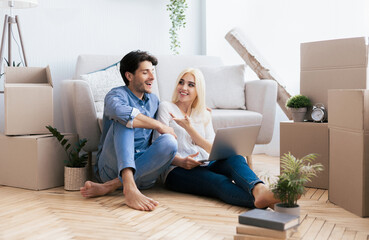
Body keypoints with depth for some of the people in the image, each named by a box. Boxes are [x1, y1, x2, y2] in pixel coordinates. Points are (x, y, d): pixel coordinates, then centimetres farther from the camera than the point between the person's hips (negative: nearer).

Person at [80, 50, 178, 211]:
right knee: (124, 121, -27)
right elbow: (120, 111, -30)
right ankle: (129, 187, -48)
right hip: (112, 166, -4)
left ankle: (109, 186, -29)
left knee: (169, 142, -24)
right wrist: (159, 126, -23)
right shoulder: (117, 94, -5)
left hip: (142, 168, 5)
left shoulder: (154, 100, 18)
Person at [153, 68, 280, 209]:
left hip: (204, 165, 4)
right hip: (177, 170, -4)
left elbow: (211, 149, 8)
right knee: (220, 182, -35)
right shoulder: (166, 108, 10)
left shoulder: (204, 114, 23)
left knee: (236, 159, -30)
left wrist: (189, 128, -7)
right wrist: (181, 161, -22)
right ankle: (264, 201, -62)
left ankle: (259, 190, -64)